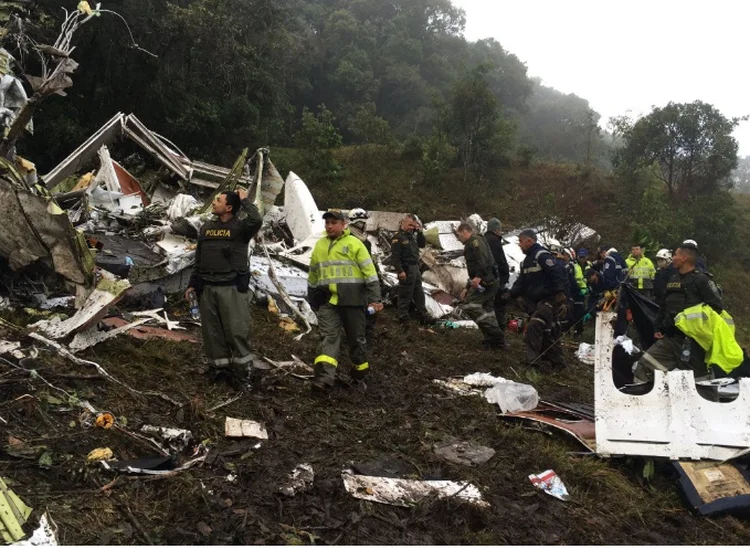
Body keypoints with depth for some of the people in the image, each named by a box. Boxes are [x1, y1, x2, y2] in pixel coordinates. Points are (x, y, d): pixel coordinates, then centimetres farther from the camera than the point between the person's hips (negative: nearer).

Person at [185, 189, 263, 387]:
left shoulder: (240, 226, -2)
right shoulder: (206, 228, 15)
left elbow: (256, 221, -27)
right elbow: (199, 259, 19)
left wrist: (244, 200, -12)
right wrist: (193, 284, 14)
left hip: (232, 287, -5)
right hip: (207, 288, 6)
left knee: (237, 329, -6)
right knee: (212, 330, 8)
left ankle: (242, 366, 5)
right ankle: (219, 366, 17)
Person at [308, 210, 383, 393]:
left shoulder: (354, 243, -2)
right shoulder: (319, 245, 14)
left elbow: (370, 273, -5)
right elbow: (313, 277, 23)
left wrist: (375, 299, -11)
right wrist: (312, 301, 24)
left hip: (352, 299, -3)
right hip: (327, 301, 3)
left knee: (356, 337, 8)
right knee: (328, 337, -8)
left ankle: (360, 369, 30)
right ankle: (324, 377, -17)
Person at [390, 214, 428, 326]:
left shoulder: (412, 235, 12)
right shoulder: (398, 237, -14)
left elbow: (422, 244, 20)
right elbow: (395, 256, -20)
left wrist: (420, 232, 6)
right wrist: (400, 271, -24)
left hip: (416, 268, 9)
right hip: (406, 270, -9)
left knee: (419, 294, 16)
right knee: (405, 295, -2)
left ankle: (423, 317, 26)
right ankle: (403, 318, 6)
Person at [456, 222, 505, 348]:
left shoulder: (475, 240, -4)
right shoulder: (471, 244, 28)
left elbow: (483, 258, -23)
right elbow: (473, 271, 32)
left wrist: (478, 276, -33)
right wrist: (467, 288, 31)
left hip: (485, 280, -10)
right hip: (490, 281, 10)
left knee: (470, 305, -14)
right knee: (486, 310, 11)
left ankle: (495, 335, -15)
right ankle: (495, 339, 11)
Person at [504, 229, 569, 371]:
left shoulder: (542, 255, -15)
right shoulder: (527, 260, 16)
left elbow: (558, 275, -22)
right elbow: (522, 282, 16)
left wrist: (561, 296, -27)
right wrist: (511, 293, 2)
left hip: (549, 300, -10)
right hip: (536, 302, 10)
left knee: (534, 327, -19)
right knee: (547, 332, 13)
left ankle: (533, 360, -18)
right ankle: (557, 361, 23)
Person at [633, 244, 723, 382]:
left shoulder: (701, 280, -8)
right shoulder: (673, 279, 15)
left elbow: (717, 307, -14)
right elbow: (663, 306, 22)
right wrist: (657, 328, 15)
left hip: (692, 341, -7)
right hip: (669, 339, 7)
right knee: (643, 366, 1)